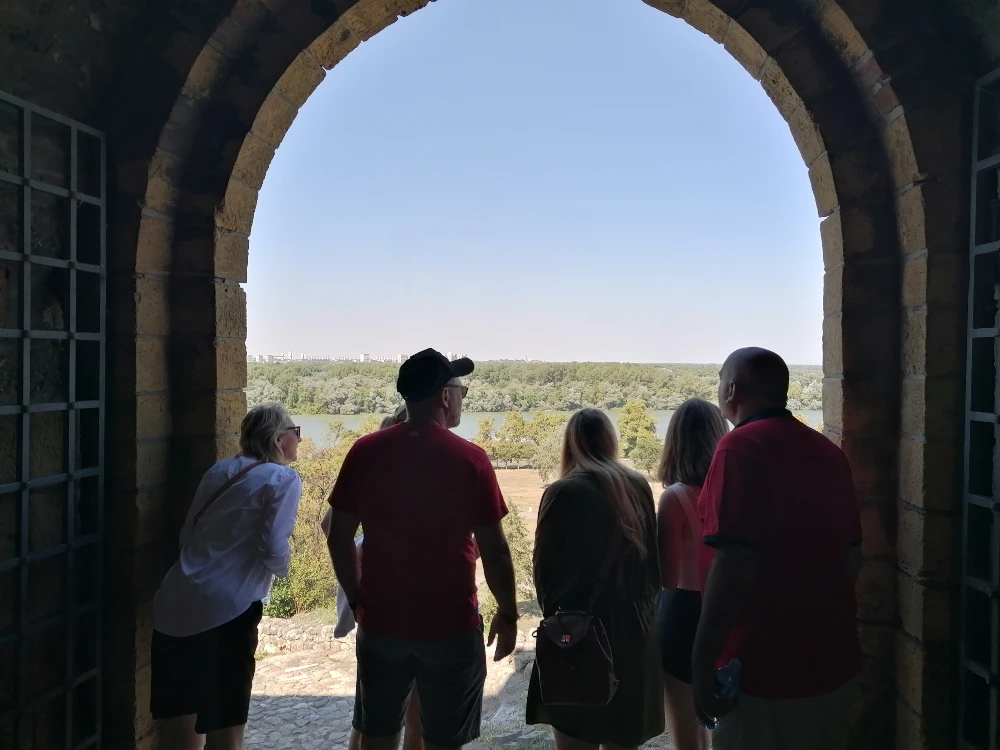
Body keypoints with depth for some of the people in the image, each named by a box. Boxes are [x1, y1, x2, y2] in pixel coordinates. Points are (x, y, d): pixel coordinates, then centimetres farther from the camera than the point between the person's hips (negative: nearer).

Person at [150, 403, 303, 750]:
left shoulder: (220, 470, 14)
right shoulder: (284, 479, -4)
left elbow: (187, 536, 17)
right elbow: (274, 549, -13)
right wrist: (282, 569, 7)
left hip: (175, 605, 7)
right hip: (225, 610, -7)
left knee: (180, 720, 18)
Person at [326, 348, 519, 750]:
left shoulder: (365, 452, -5)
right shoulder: (470, 459, -13)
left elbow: (339, 535, -1)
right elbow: (494, 549, -10)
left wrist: (357, 600, 11)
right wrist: (508, 614, 3)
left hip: (381, 622, 3)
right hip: (452, 626, -3)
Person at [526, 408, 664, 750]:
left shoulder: (564, 492, -13)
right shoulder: (639, 486, 2)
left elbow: (546, 568, -10)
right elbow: (654, 559, 10)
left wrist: (554, 612, 9)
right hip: (635, 626, 5)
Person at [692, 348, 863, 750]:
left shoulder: (742, 447, -17)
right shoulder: (828, 450, 7)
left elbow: (733, 564, -25)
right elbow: (852, 555, 14)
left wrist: (703, 665, -20)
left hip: (767, 671, -7)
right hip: (835, 663, 8)